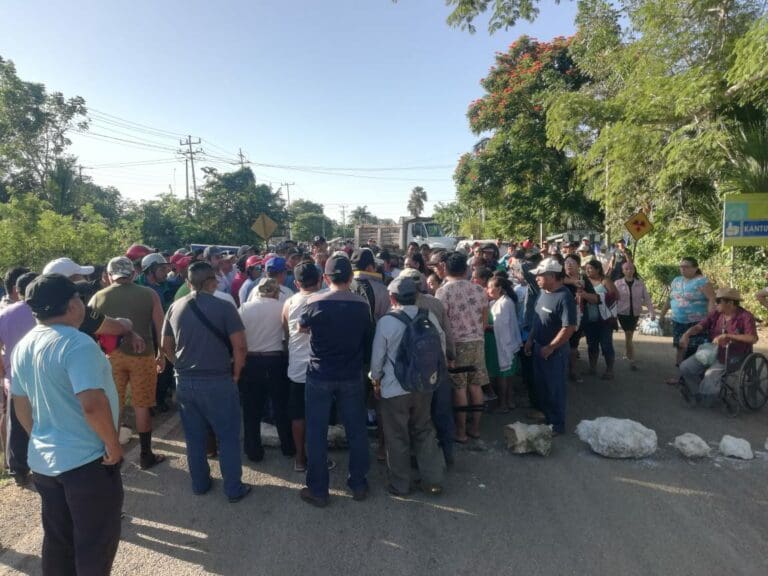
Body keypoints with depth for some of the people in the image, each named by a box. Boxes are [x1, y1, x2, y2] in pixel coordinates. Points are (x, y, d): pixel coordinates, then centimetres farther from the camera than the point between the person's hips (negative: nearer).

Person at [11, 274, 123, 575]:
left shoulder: (23, 346, 4)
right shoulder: (77, 343, -23)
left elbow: (20, 404, 13)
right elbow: (92, 404, -31)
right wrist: (113, 445, -18)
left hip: (43, 460, 8)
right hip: (86, 461, -8)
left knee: (57, 539, 22)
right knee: (96, 542, 10)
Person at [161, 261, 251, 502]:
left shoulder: (175, 307, 2)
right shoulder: (224, 307, -13)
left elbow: (166, 346, 9)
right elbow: (240, 347, -15)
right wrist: (236, 373, -1)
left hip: (184, 382, 5)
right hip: (217, 382, -5)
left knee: (194, 437, 17)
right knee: (228, 437, 8)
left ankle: (200, 483, 31)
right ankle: (234, 489, 16)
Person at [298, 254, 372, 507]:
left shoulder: (314, 302, -13)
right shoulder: (362, 305, -6)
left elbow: (302, 327, 6)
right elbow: (368, 338, 5)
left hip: (319, 376, -2)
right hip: (352, 376, 2)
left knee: (316, 433, 9)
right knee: (356, 430, 14)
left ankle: (318, 490, 18)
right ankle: (359, 484, 26)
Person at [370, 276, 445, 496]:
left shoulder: (386, 322, -16)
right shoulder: (429, 317, -6)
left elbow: (377, 356, -7)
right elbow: (441, 347, 4)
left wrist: (376, 381, 10)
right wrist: (433, 373, 19)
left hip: (395, 389, -4)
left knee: (397, 437, 11)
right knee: (424, 431, 19)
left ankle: (400, 485, 25)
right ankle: (433, 480, 24)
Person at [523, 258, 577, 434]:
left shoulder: (564, 297, -23)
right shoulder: (543, 292, 3)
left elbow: (569, 328, -25)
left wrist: (550, 347, -19)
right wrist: (530, 340, 11)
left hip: (554, 351, -8)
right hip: (538, 348, 8)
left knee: (555, 389, 7)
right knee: (541, 386, 19)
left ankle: (557, 424, 23)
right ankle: (546, 417, 36)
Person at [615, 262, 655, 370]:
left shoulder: (640, 283, -3)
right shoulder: (618, 283, -6)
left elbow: (646, 298, -2)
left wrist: (652, 312, -8)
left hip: (635, 313, 2)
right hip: (623, 313, -2)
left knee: (629, 335, 14)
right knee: (628, 336, -4)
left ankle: (628, 355, 35)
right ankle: (632, 360, 2)